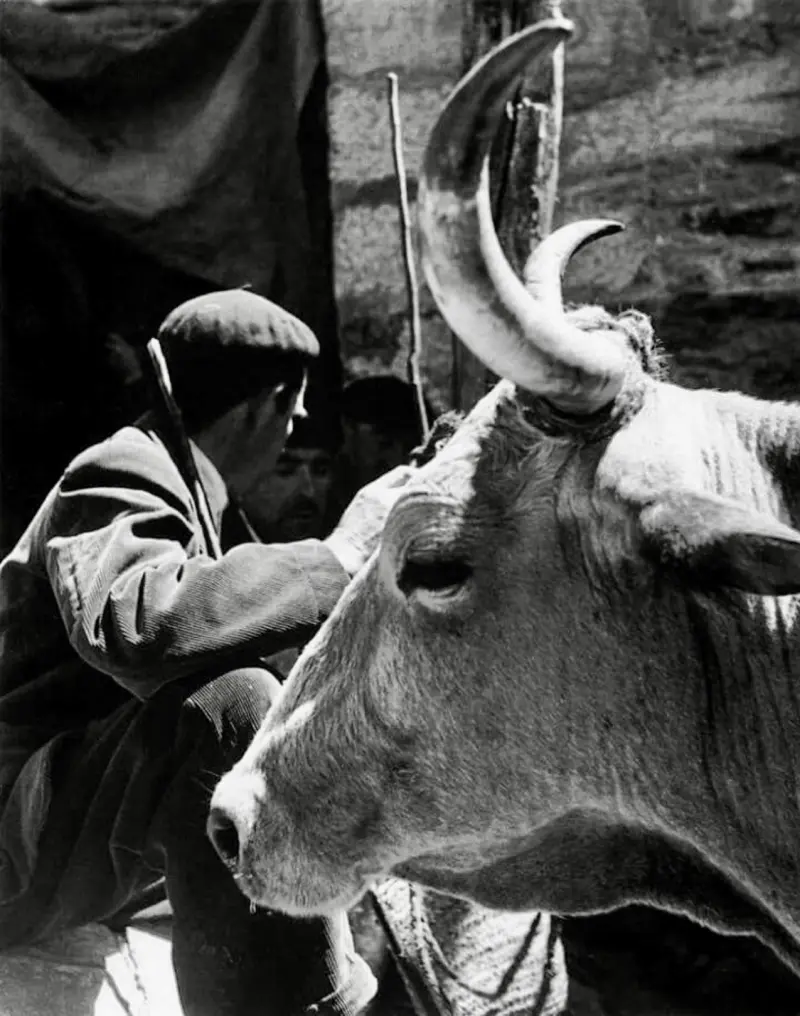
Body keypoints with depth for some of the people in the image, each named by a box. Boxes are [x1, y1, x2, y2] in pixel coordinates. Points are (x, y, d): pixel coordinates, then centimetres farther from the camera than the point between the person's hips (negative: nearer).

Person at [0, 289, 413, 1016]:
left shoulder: (163, 479, 17)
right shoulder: (122, 478, -15)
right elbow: (137, 628, -36)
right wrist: (339, 555, -30)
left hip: (91, 836, 11)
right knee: (232, 700, -33)